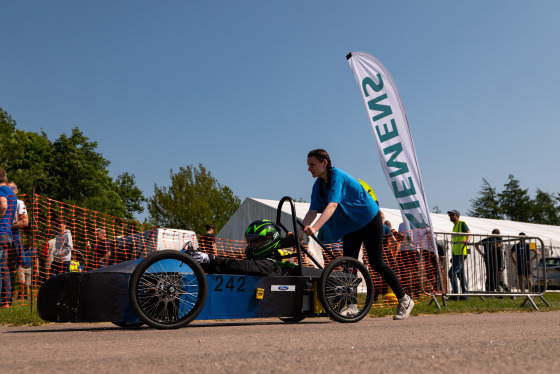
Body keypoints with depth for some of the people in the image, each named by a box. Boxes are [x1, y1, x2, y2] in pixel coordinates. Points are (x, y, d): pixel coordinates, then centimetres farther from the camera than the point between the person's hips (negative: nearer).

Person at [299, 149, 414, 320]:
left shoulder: (337, 176, -27)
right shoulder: (318, 185, -2)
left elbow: (332, 205, -40)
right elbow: (313, 211, -10)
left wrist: (315, 228, -52)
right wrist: (300, 230, -26)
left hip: (369, 220, -7)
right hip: (351, 225, 8)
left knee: (376, 263, -6)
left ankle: (405, 301, 8)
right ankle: (351, 306, -1)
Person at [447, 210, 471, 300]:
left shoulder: (462, 224, -3)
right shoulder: (454, 227, 22)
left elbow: (469, 233, -18)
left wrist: (467, 240, -40)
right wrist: (452, 256, 24)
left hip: (461, 253, -9)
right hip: (456, 253, 9)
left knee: (452, 273, -13)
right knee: (460, 274, 9)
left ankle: (455, 294, -10)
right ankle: (465, 294, 12)